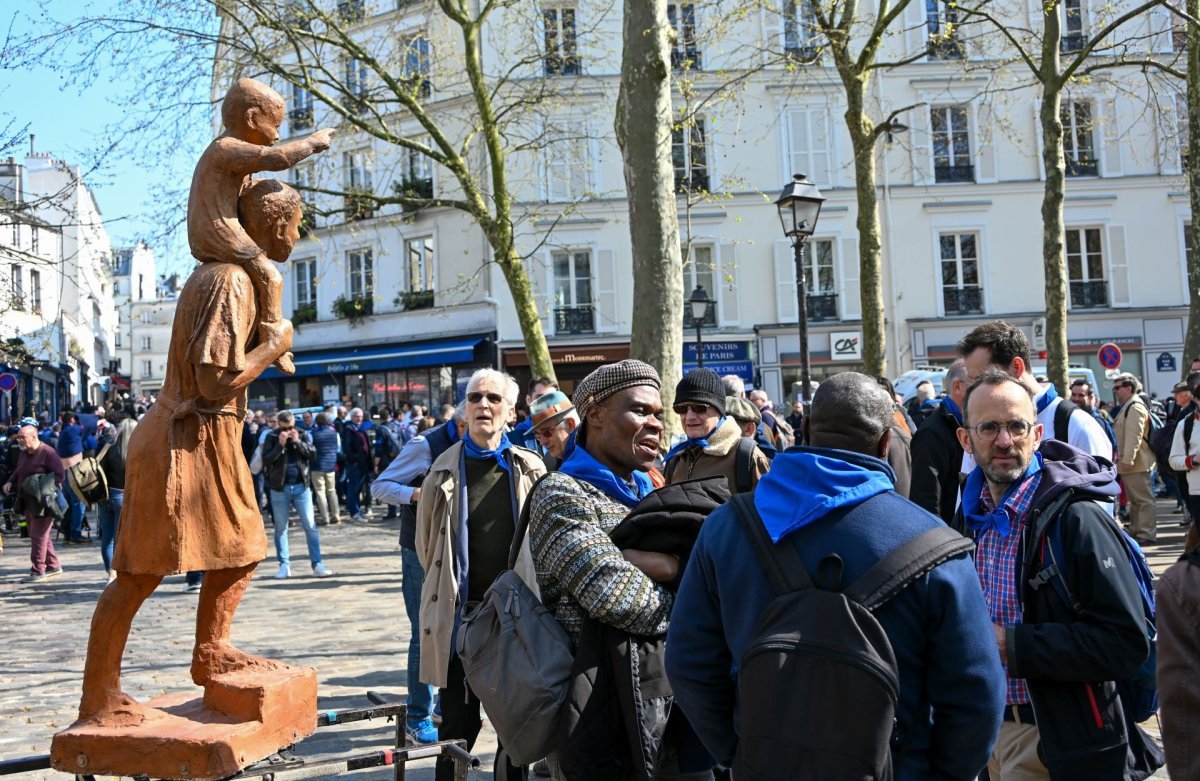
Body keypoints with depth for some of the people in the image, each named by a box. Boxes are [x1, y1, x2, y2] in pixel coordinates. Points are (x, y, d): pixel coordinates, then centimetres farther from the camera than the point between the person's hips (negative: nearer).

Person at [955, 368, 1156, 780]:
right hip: (990, 726, 6)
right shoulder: (972, 515, 3)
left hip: (1062, 743, -6)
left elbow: (1126, 642, -23)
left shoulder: (1076, 519, -19)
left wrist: (1012, 644, -26)